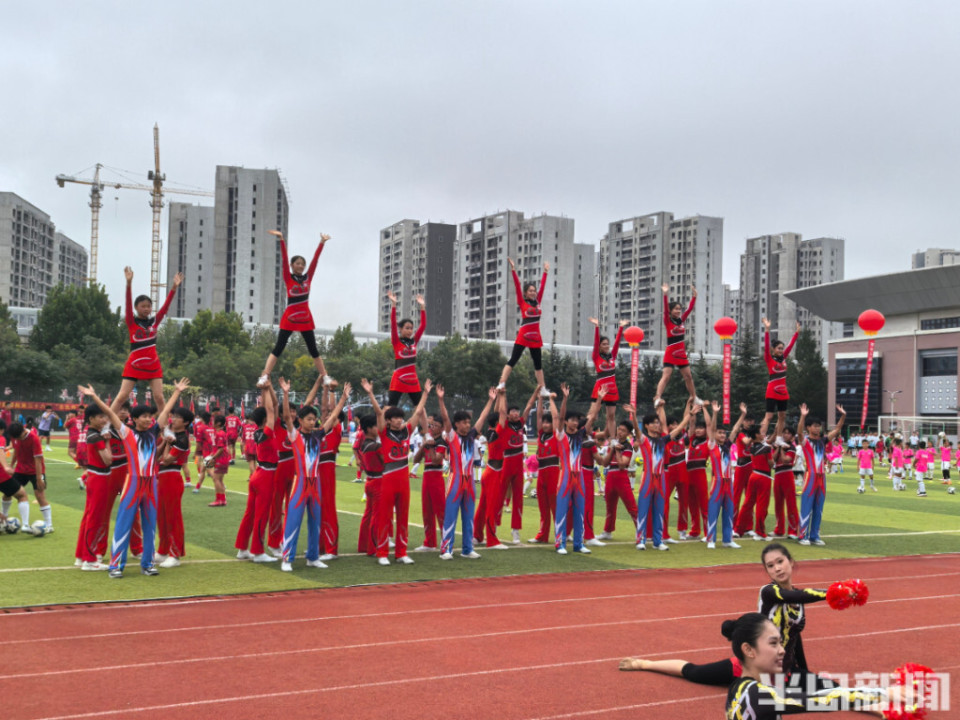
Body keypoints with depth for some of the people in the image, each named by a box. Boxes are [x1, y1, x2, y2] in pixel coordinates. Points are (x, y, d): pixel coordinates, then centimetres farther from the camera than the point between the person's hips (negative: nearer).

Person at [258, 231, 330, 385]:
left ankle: (325, 377, 14)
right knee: (278, 348, -6)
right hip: (289, 318, -3)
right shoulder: (288, 278, 0)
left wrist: (322, 243, -1)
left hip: (306, 319, 3)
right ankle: (264, 376, -8)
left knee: (313, 350, 9)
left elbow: (315, 259, 3)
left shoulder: (308, 277, 8)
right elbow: (284, 259, -10)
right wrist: (281, 240, -18)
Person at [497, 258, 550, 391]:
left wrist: (545, 272, 23)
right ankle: (501, 384, -12)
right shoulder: (522, 302, 0)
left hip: (535, 337, 5)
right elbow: (517, 286, -5)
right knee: (512, 360, -9)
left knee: (538, 364, 11)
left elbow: (542, 286, 18)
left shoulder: (537, 302, 11)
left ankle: (543, 389, 18)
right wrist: (513, 270, -9)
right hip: (523, 336, -5)